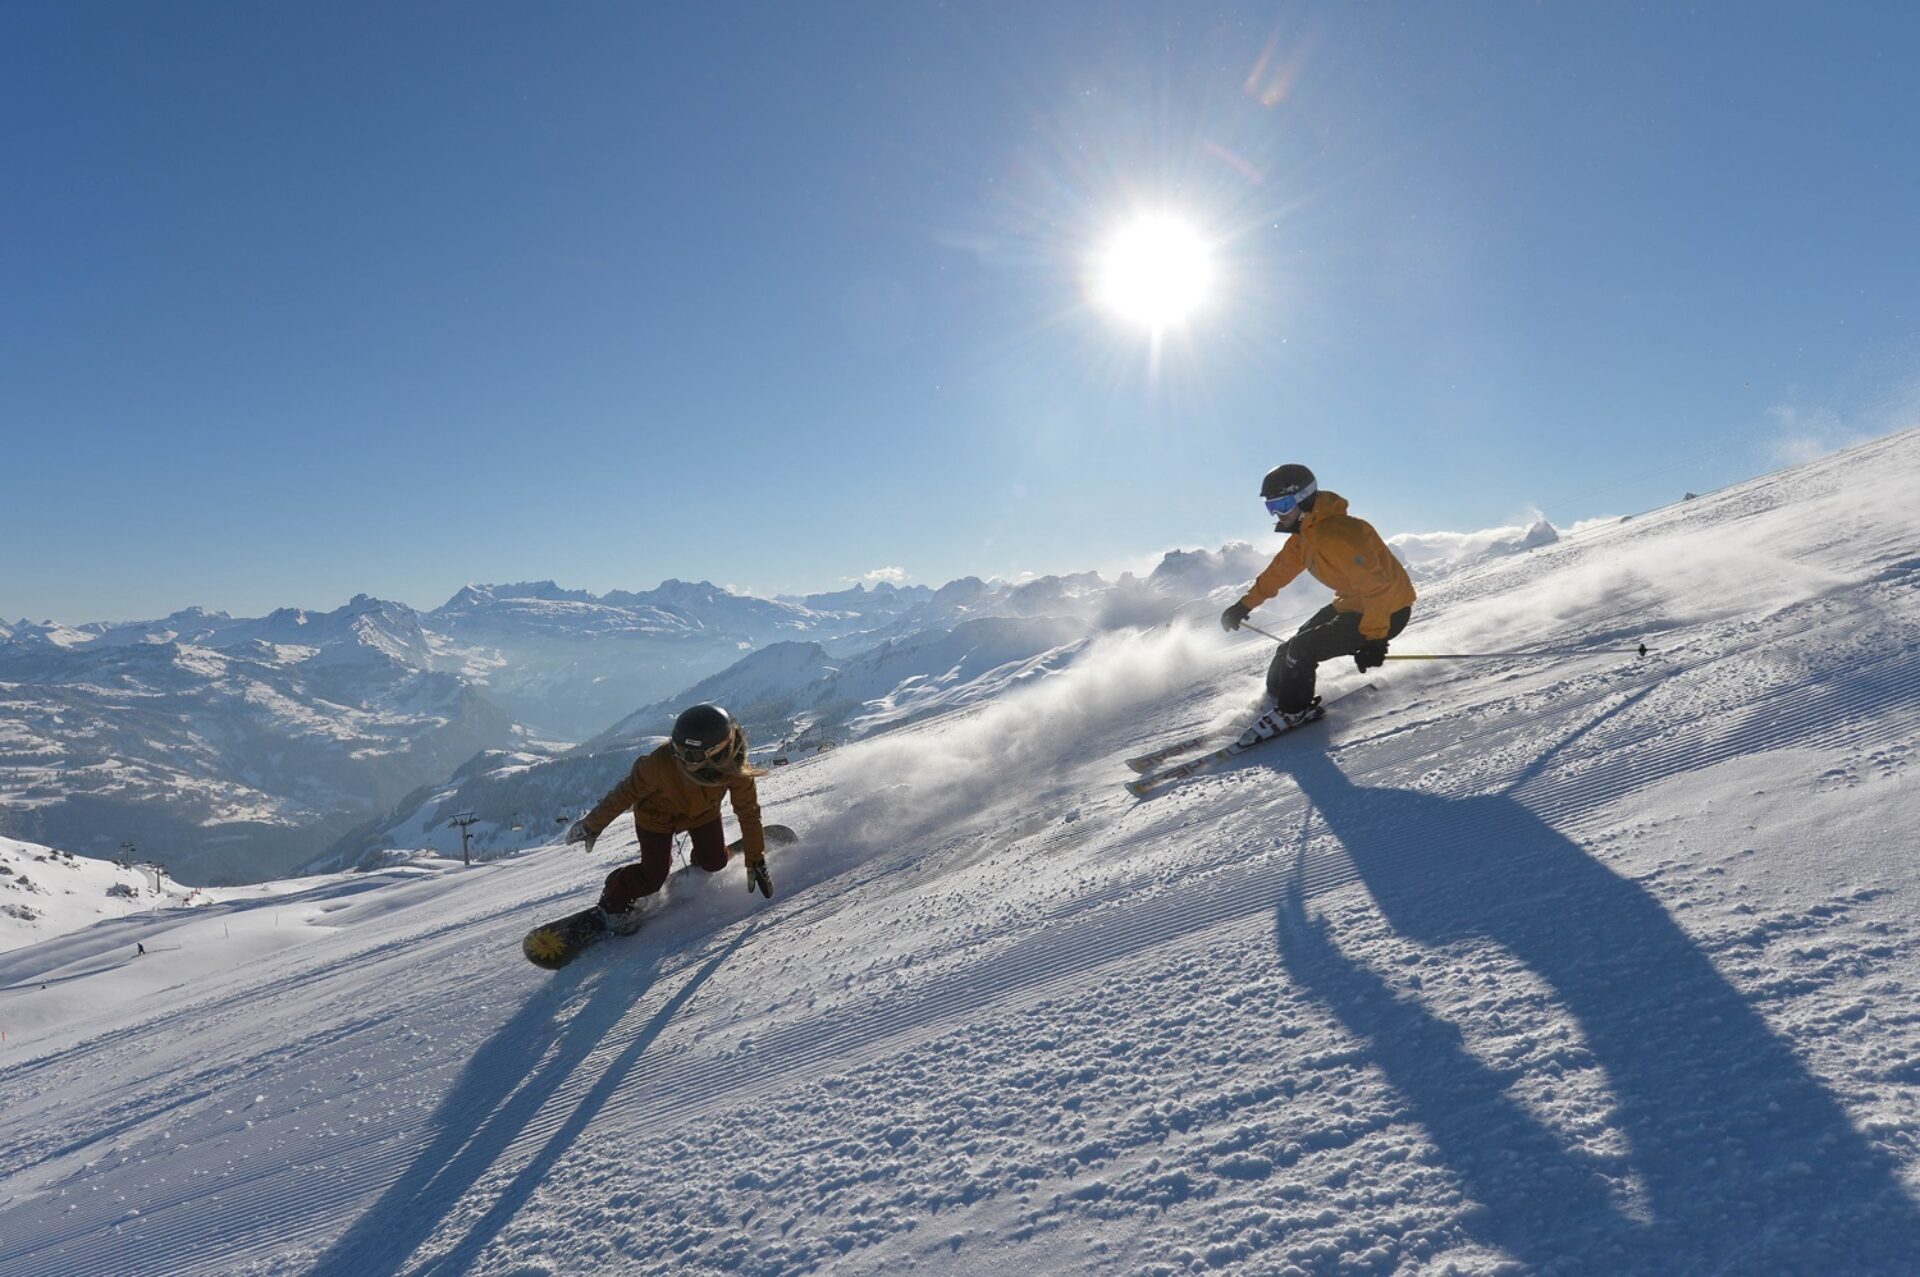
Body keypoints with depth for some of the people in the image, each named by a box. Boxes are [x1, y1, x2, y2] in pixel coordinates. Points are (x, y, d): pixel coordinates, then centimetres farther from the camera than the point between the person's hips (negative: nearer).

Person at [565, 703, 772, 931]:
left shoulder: (734, 765, -35)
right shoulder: (662, 762, -42)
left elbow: (748, 812, -21)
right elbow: (627, 793, -24)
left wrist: (755, 861, -15)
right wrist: (593, 825, -13)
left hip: (703, 810, 3)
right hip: (658, 812, -3)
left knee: (715, 862, 3)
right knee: (653, 877, -6)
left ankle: (701, 861, 39)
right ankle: (613, 901, 23)